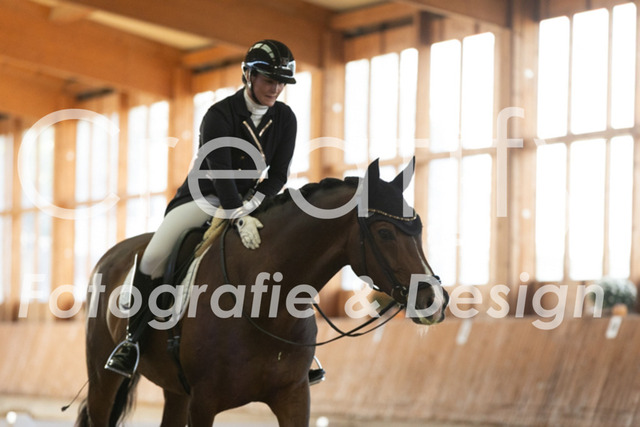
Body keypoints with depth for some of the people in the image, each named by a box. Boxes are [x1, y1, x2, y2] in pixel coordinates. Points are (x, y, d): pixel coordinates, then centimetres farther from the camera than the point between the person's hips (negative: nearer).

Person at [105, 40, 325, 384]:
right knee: (154, 256, -25)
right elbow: (219, 171, -30)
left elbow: (279, 174, -3)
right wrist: (239, 216, -42)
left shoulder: (285, 119, -3)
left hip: (252, 201, 4)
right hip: (204, 198, -4)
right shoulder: (220, 115, -18)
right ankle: (132, 339, -8)